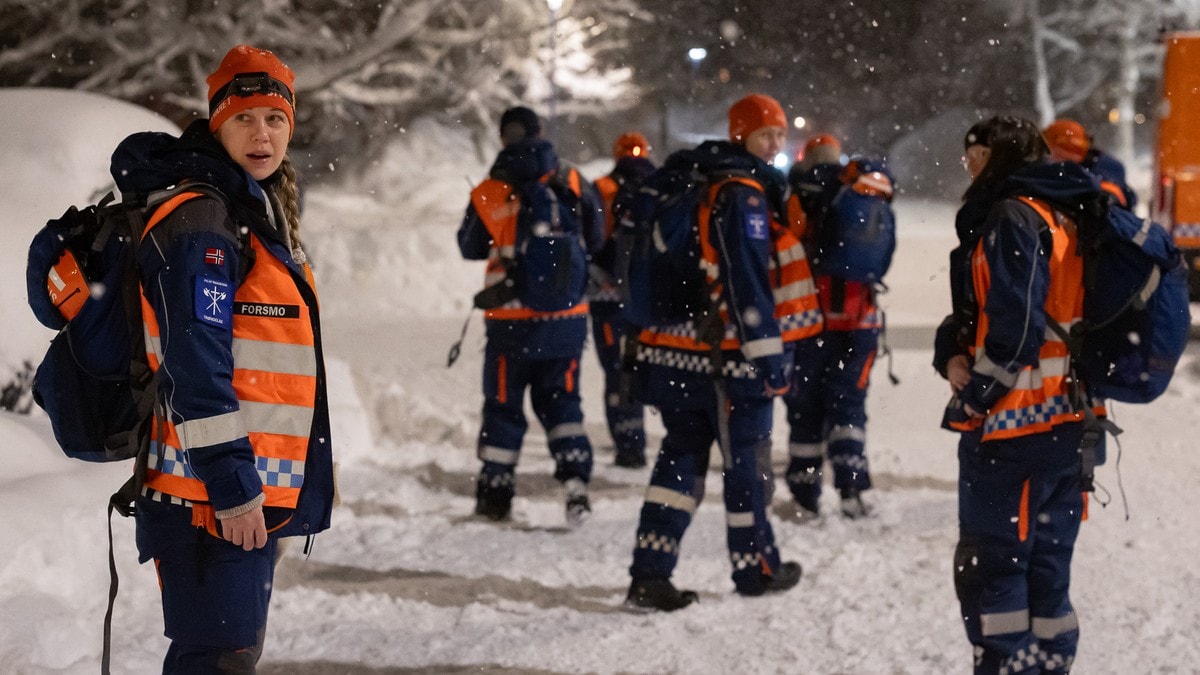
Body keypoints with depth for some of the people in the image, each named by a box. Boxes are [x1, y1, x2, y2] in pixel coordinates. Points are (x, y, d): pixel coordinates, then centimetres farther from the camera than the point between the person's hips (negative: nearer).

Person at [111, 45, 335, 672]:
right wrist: (232, 485, -24)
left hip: (253, 490, 10)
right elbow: (194, 367, -22)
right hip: (214, 498, -10)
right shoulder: (201, 221, -15)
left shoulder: (260, 213, 17)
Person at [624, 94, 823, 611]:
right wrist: (770, 354, -18)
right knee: (746, 461, 7)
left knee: (681, 458, 9)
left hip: (677, 353, 8)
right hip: (729, 357, -8)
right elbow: (748, 281, -20)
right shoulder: (742, 194, -14)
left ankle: (649, 576, 1)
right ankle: (755, 569, 20)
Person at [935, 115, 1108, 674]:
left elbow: (1016, 325, -21)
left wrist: (974, 397, -9)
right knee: (1045, 572, 13)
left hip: (1013, 431, -9)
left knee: (990, 571, -2)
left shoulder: (1014, 218, -12)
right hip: (1067, 429, 9)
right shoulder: (1062, 217, 17)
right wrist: (952, 354, 0)